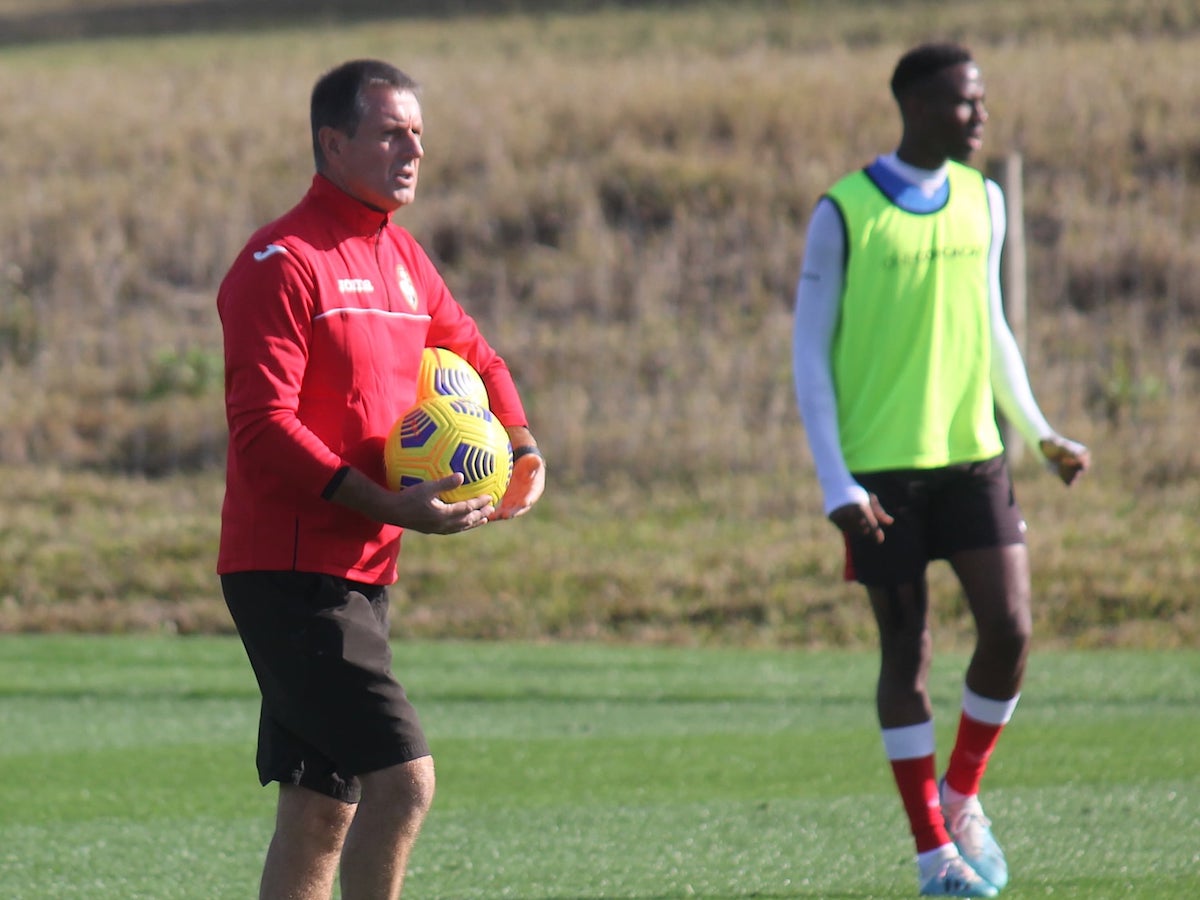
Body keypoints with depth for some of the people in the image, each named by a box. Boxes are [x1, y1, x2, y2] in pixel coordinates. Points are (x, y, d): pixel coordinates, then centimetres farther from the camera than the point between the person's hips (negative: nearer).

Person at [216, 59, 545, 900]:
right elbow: (262, 424, -19)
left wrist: (522, 451, 12)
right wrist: (389, 507, -25)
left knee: (322, 810, 11)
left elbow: (471, 354, 31)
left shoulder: (401, 255, 15)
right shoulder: (282, 262, -12)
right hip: (290, 571, -9)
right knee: (403, 778, -17)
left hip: (360, 574, 9)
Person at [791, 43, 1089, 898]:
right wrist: (838, 487, -13)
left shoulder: (982, 202, 9)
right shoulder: (846, 213, -7)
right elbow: (810, 354, -6)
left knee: (1010, 627, -8)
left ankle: (961, 797, 14)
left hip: (972, 454, 4)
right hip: (882, 469, -4)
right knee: (907, 649, 1)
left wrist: (1040, 432, 8)